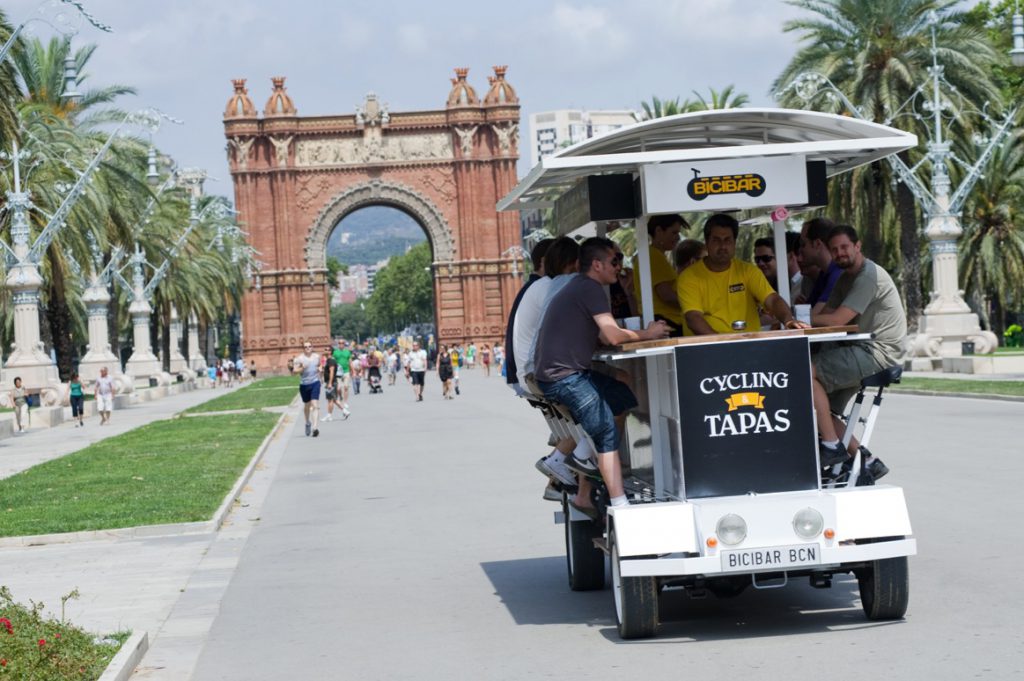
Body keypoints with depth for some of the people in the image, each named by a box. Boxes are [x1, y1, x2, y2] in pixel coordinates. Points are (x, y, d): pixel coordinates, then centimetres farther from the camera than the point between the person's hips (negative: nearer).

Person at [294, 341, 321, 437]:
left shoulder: (317, 357, 6)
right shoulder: (299, 359, -4)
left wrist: (319, 368, 6)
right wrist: (302, 368, -26)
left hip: (315, 383, 0)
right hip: (304, 384, 0)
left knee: (315, 405, -14)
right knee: (307, 405, 16)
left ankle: (315, 427, -22)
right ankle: (308, 423, 44)